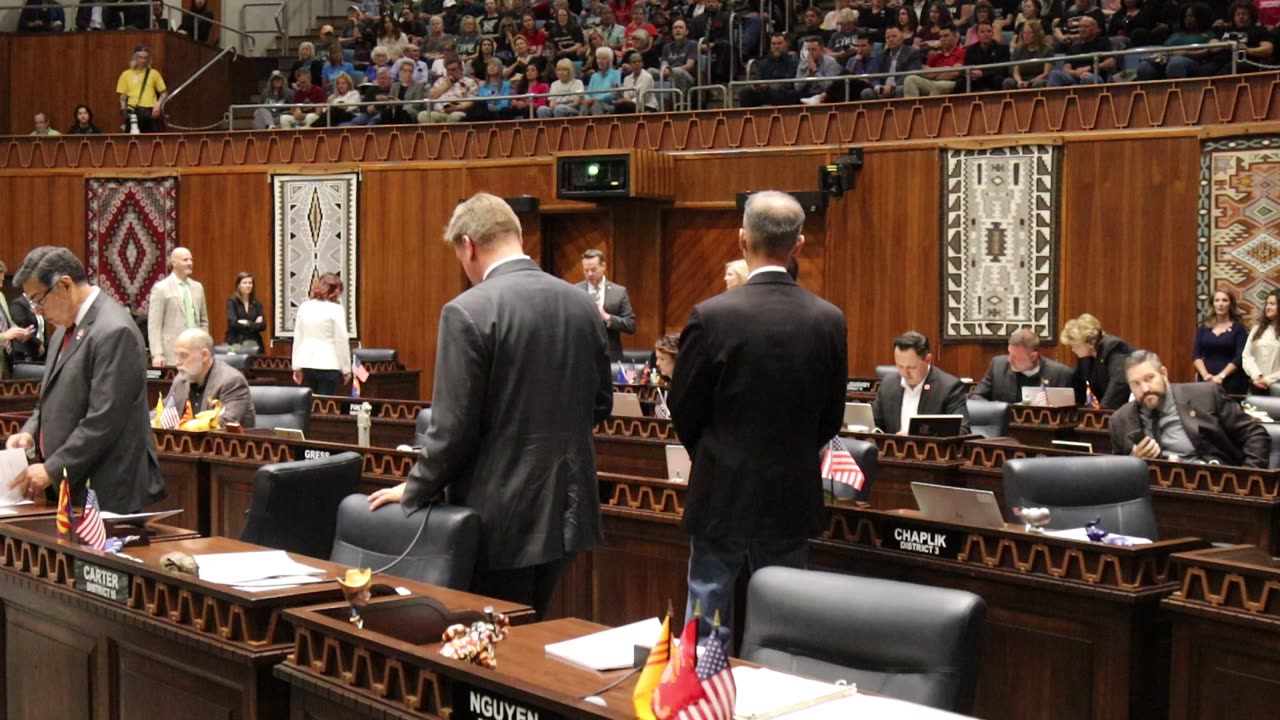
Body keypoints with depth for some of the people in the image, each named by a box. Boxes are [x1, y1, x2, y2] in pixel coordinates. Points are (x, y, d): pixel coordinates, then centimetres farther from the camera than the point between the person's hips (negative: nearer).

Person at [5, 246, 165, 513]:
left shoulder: (114, 331, -17)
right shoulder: (65, 329, 14)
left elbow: (104, 420, -20)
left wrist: (52, 470, -17)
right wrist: (30, 432, 3)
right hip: (71, 490, 8)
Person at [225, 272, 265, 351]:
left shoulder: (257, 303, 9)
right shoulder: (232, 301, 0)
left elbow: (263, 325, 1)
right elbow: (233, 323, -12)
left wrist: (246, 323, -9)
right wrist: (254, 324, -6)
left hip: (254, 343, 3)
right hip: (236, 343, -3)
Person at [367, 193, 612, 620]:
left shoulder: (469, 312, -16)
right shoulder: (581, 304, 3)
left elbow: (454, 428, -15)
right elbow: (600, 404, 12)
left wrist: (413, 492, 0)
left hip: (503, 515, -6)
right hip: (568, 506, 6)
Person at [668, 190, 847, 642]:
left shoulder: (712, 316, -15)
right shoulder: (829, 320, -4)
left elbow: (682, 410, -5)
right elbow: (831, 418, 4)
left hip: (722, 496, -3)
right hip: (793, 498, 3)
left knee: (707, 628, 8)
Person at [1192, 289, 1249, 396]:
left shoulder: (1238, 327, 1)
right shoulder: (1204, 327, 10)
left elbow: (1240, 357, -7)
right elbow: (1196, 354, 5)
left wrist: (1221, 376, -17)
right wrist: (1205, 374, -11)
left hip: (1231, 382, -3)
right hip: (1207, 381, 3)